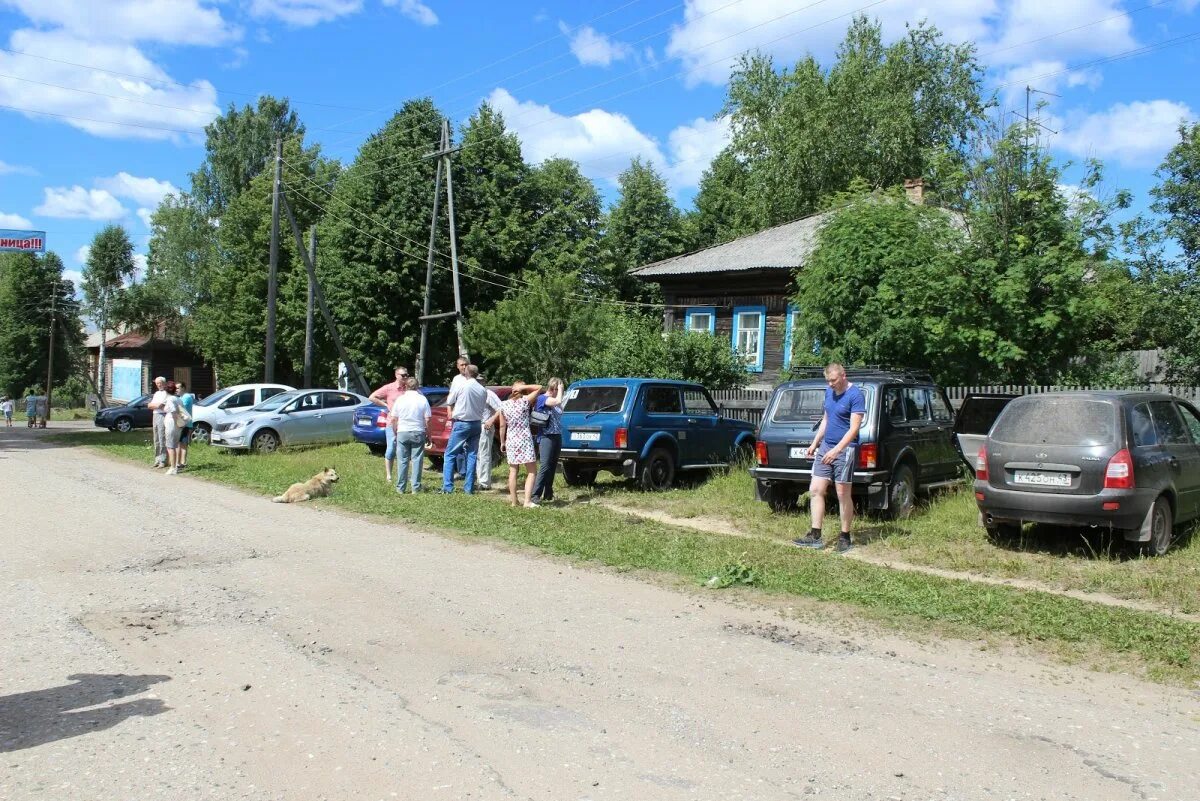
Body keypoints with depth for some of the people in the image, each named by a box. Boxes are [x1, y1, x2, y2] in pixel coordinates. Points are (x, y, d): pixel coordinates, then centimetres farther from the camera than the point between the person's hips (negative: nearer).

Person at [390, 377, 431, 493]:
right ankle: (415, 488, 3)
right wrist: (428, 435, 6)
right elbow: (427, 420, -3)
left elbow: (393, 419, 2)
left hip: (402, 432, 1)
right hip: (418, 433, -1)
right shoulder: (423, 399, -1)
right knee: (417, 460, 4)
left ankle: (400, 488, 9)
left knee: (402, 461, 7)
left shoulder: (400, 399, 1)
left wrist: (395, 433, 14)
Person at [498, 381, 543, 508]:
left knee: (513, 471, 11)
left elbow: (502, 426, 5)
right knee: (531, 472, 1)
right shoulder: (525, 401, -8)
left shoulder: (504, 405, 1)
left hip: (510, 440, 4)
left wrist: (502, 442, 14)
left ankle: (513, 501, 13)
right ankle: (527, 501, -10)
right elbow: (539, 387, -1)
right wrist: (523, 387, -5)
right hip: (525, 439, -4)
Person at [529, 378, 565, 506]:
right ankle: (535, 496, -18)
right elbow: (558, 401, -25)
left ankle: (548, 493, 18)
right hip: (546, 437, -9)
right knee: (545, 466, -15)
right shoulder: (542, 398, -10)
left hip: (557, 436, 9)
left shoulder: (554, 400, 17)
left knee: (553, 466, 11)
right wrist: (560, 389, -7)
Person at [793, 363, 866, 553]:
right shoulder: (829, 393, 11)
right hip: (825, 446, 8)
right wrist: (815, 443, 17)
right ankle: (815, 536, 8)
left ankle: (845, 537, 12)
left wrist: (836, 450, -24)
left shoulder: (855, 396, -13)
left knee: (843, 494, 0)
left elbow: (854, 428, -18)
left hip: (845, 449, -8)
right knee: (815, 490, 3)